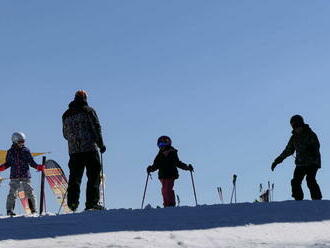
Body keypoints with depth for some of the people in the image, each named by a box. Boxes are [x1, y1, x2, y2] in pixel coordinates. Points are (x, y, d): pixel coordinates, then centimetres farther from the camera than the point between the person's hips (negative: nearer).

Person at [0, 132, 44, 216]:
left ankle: (33, 209, 7)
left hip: (26, 176, 0)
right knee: (12, 193, -5)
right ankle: (9, 210, 2)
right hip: (14, 177, 0)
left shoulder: (26, 151, 6)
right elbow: (8, 163, 12)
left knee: (30, 193, -1)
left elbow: (31, 162, 8)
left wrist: (37, 166, -6)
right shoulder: (10, 152, 7)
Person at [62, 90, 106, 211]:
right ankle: (92, 202, -10)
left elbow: (65, 134, 20)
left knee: (74, 177, 6)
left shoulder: (66, 115, 15)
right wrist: (101, 144, 2)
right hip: (90, 149, -4)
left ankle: (72, 202, -3)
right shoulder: (88, 110, 2)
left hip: (73, 151, 4)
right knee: (93, 176, -2)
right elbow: (96, 127, -4)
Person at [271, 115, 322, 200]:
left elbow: (316, 146, -17)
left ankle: (317, 199, -19)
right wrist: (278, 160, 20)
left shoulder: (310, 134, -5)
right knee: (295, 182, -6)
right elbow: (288, 150, 22)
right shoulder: (294, 137, 13)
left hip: (312, 162, -6)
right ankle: (298, 201, 1)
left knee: (310, 180, -22)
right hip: (300, 164, 6)